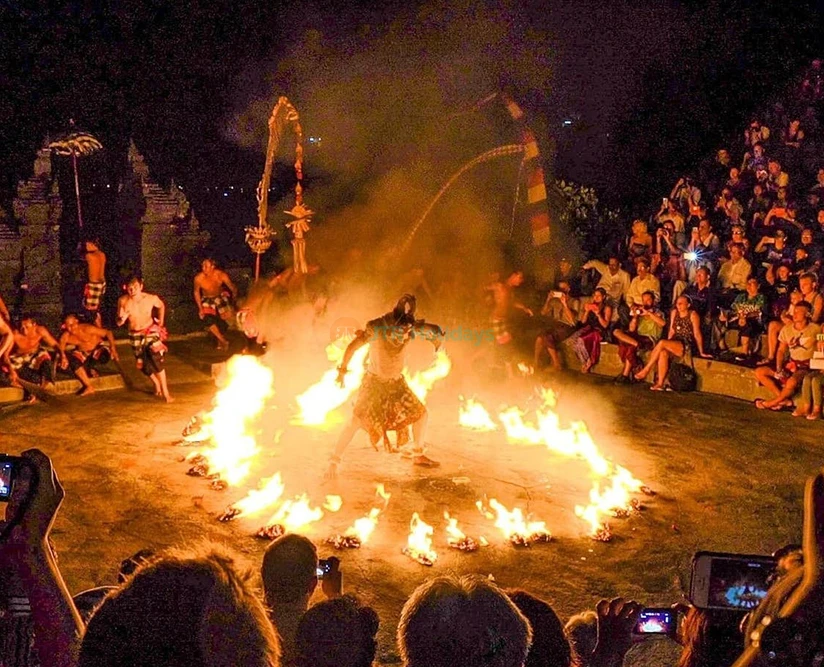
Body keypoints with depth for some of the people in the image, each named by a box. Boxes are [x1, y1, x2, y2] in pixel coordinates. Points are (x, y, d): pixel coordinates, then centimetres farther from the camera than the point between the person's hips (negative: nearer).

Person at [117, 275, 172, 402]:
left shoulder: (152, 298, -18)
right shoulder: (123, 301, -18)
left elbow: (161, 306, 7)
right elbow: (118, 323, -10)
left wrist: (161, 321, 3)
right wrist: (122, 319, -32)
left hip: (151, 332, -2)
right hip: (135, 336, 2)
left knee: (157, 359, -18)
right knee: (142, 364, 11)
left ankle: (165, 392, -11)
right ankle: (156, 384, 39)